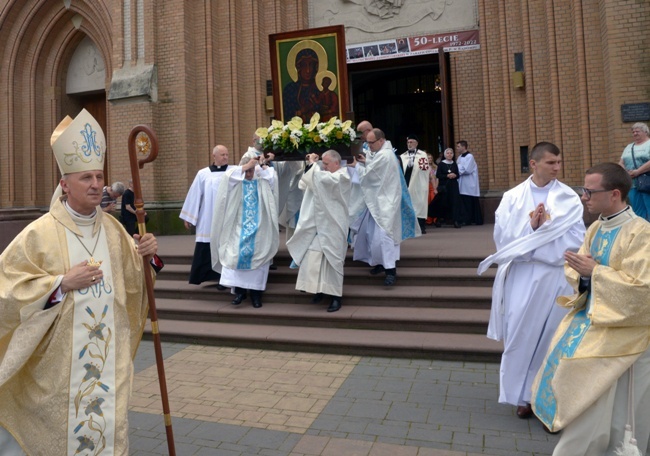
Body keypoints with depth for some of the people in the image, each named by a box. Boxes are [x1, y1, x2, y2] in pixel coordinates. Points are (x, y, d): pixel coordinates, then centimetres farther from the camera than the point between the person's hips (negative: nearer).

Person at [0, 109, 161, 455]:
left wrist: (146, 256, -7)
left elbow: (131, 280, 13)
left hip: (109, 356, 4)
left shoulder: (113, 229, 3)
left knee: (108, 424, 13)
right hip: (57, 362, -3)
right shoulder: (41, 233, -10)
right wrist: (62, 282, -19)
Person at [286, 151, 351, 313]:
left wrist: (312, 163, -12)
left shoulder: (342, 177, -10)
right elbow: (306, 184, 16)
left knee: (332, 260, -4)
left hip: (332, 226, -8)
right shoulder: (327, 176, 17)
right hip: (318, 224, 8)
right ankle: (321, 289, 16)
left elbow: (321, 178, -27)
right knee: (313, 257, 4)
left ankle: (336, 295, 5)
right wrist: (311, 165, 3)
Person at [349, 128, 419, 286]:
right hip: (378, 199, 11)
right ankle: (380, 261, 25)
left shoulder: (383, 155, -20)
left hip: (384, 200, -11)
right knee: (370, 231, 14)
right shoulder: (383, 152, 13)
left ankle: (391, 269, -9)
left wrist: (357, 165, 1)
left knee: (382, 234, -13)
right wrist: (366, 162, 7)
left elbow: (367, 174, -17)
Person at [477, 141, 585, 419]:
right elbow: (502, 238, -3)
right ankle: (523, 395, 21)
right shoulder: (512, 197, 3)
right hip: (522, 277, 0)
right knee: (521, 335, 4)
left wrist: (544, 225, -12)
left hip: (557, 278, 0)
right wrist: (532, 226, -15)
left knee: (554, 336, 8)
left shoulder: (569, 198, 1)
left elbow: (576, 241, -6)